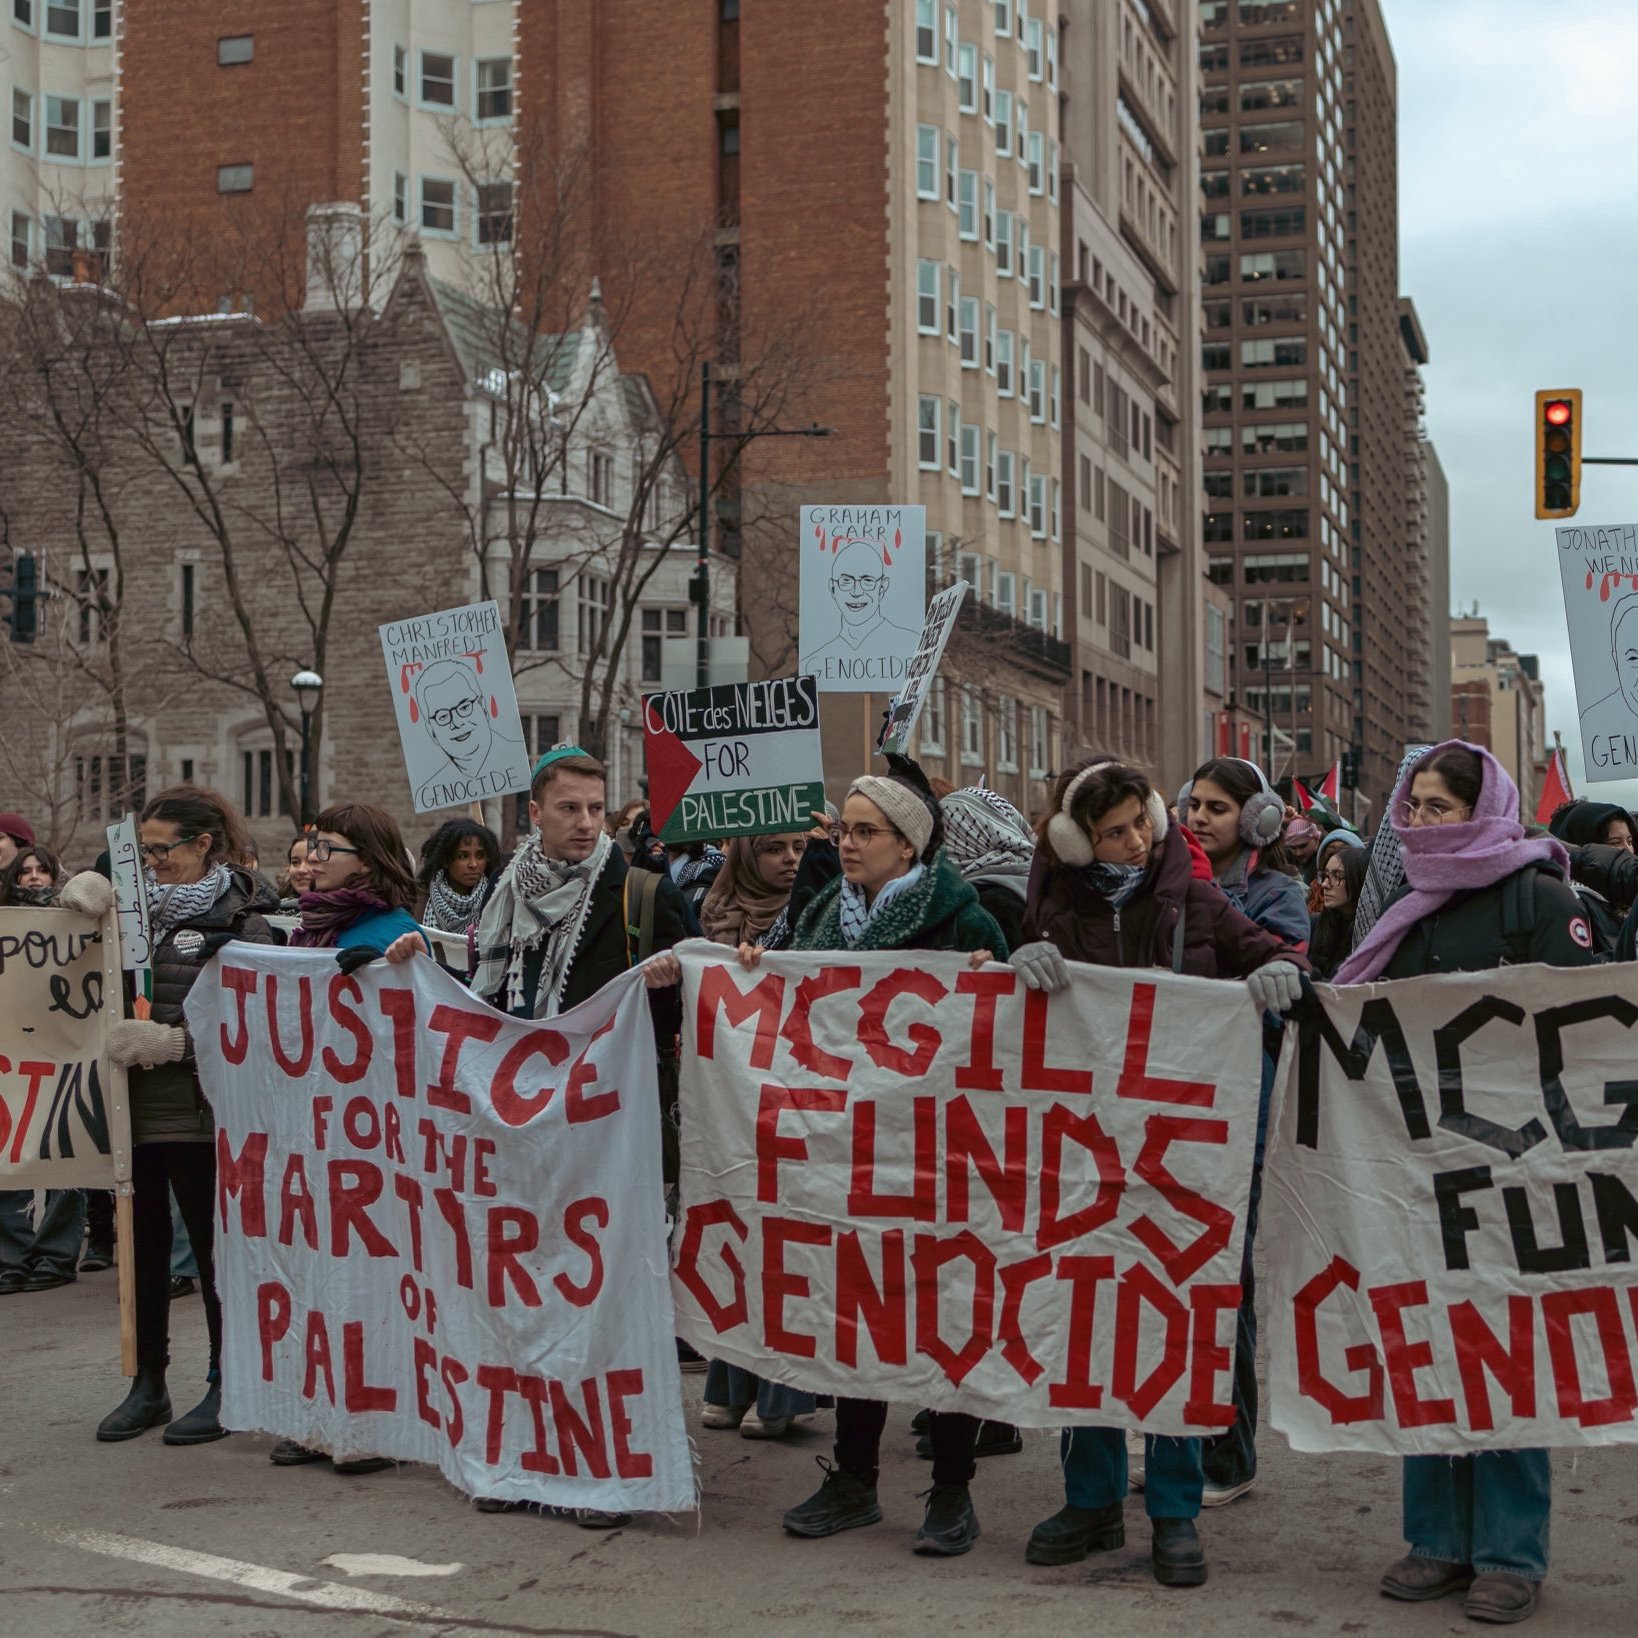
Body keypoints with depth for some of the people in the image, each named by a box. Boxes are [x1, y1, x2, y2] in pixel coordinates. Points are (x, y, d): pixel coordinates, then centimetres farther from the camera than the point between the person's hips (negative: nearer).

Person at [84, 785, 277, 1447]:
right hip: (135, 1104, 6)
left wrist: (172, 1042, -20)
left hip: (201, 1111, -5)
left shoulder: (241, 917, -6)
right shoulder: (140, 905, 11)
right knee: (145, 1243, 11)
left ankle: (226, 1386, 13)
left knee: (212, 1243, 2)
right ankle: (148, 1386, 21)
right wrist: (84, 895, 1)